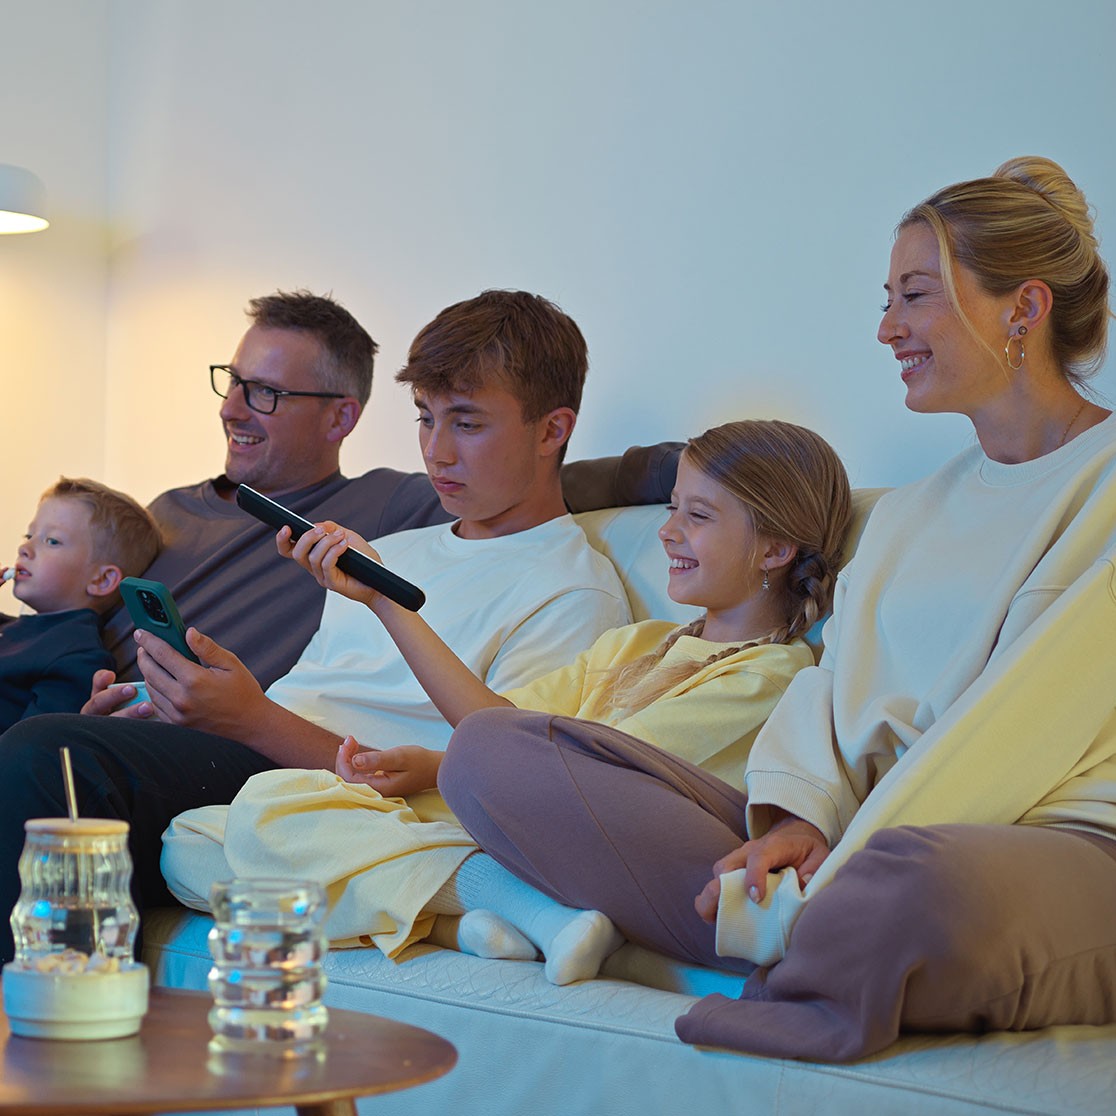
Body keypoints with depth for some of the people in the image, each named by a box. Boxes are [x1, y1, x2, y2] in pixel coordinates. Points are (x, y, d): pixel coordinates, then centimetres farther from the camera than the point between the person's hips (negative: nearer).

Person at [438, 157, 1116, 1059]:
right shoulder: (908, 517, 26)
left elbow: (1024, 728, -11)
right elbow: (834, 685, 13)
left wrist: (852, 856, -17)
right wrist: (798, 816, -8)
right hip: (867, 836, 7)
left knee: (937, 880, -47)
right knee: (492, 747, -6)